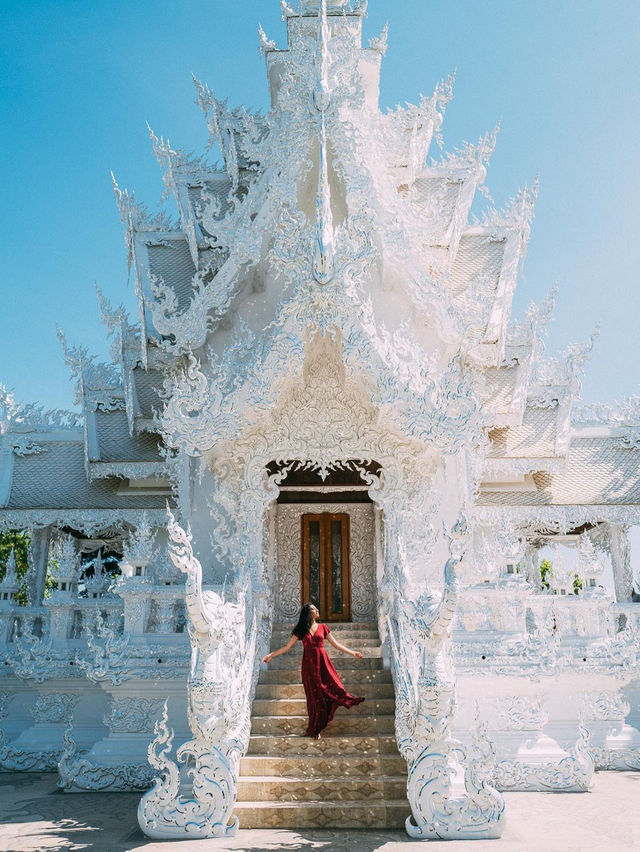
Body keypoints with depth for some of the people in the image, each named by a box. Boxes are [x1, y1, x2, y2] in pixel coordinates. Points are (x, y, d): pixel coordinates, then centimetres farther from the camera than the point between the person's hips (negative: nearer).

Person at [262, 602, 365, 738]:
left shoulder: (322, 628, 8)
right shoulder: (300, 630, 4)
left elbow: (336, 644, 12)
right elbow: (287, 647, 7)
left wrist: (352, 653, 9)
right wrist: (271, 655, 1)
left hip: (323, 663, 1)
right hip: (309, 665, -1)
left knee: (334, 688, -11)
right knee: (315, 696, 3)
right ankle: (314, 729, 19)